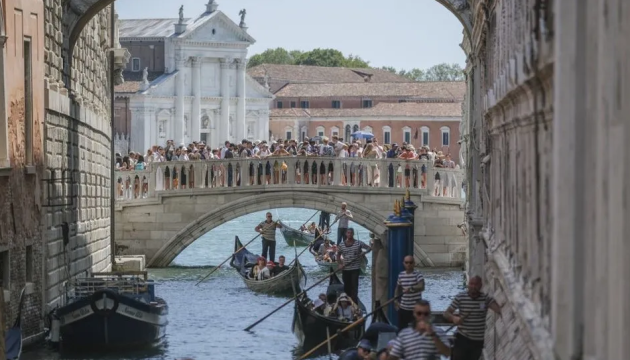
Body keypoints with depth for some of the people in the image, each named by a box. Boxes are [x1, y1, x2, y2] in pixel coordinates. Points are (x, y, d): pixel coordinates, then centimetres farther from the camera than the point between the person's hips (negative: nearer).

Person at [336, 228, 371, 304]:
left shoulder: (358, 243, -2)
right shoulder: (341, 245, 5)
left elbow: (369, 248, 2)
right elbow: (338, 256, 16)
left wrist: (364, 252, -18)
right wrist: (340, 264, 0)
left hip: (355, 269, -3)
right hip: (345, 269, 3)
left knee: (354, 286, -9)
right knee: (347, 286, 9)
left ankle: (354, 302, -10)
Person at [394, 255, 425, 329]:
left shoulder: (418, 275, -10)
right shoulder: (401, 275, 6)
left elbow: (421, 287, -27)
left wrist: (411, 289, -44)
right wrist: (396, 300, 11)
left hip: (416, 308, -5)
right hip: (403, 308, 5)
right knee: (401, 328, 8)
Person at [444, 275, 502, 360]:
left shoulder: (486, 298, -7)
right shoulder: (460, 297, -8)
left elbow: (498, 309, -22)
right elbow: (446, 313, -6)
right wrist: (454, 318, -29)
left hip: (478, 341, 2)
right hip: (462, 338, -2)